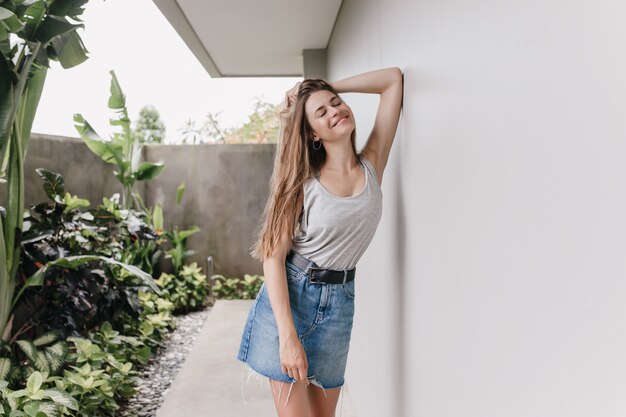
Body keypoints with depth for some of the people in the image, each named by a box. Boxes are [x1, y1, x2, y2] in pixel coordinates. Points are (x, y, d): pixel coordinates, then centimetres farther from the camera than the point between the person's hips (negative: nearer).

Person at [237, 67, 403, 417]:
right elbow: (274, 256, -11)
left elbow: (393, 79, 4)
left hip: (338, 302, 3)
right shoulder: (304, 182, -6)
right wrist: (287, 335, -19)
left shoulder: (372, 166, 1)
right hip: (287, 296, -2)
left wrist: (330, 87, 3)